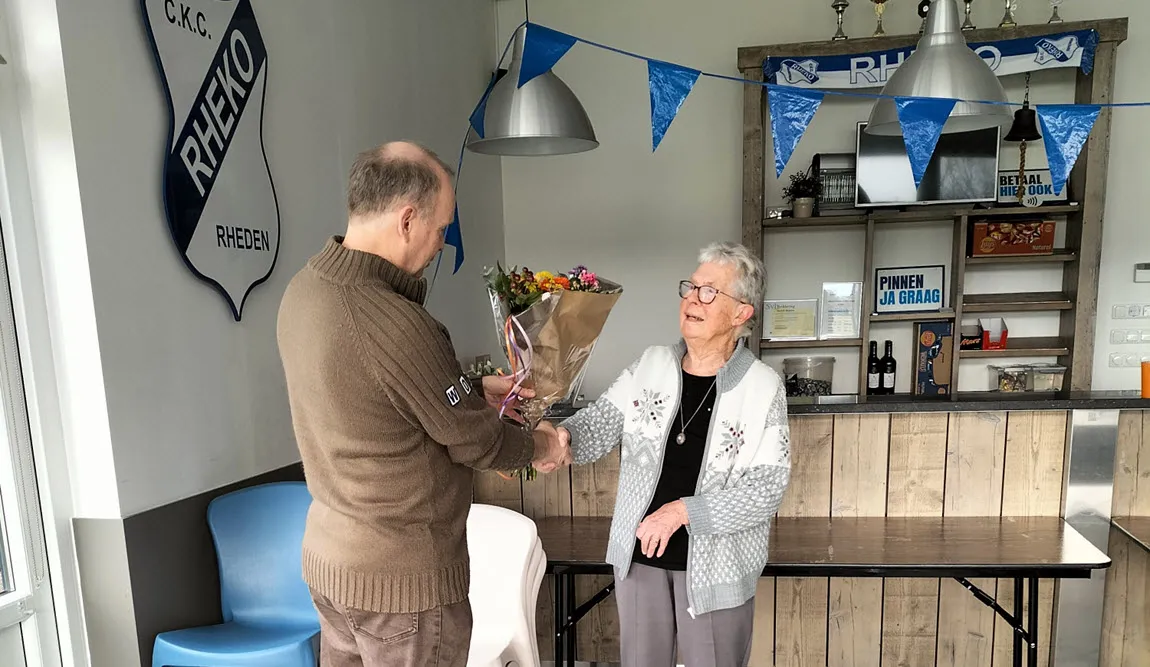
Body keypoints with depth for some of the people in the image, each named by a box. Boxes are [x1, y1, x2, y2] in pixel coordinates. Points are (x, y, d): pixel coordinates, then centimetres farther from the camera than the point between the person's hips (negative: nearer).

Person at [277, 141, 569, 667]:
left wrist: (473, 389, 10)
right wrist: (538, 446, 1)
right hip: (401, 576, -8)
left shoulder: (303, 288, -4)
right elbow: (475, 443, -18)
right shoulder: (391, 323, -31)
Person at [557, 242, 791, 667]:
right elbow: (596, 428, -3)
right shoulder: (650, 366, -1)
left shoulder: (762, 387, -11)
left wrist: (683, 511, -21)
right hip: (639, 553, 3)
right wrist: (560, 437, -25)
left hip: (715, 563, -3)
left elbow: (768, 487, -14)